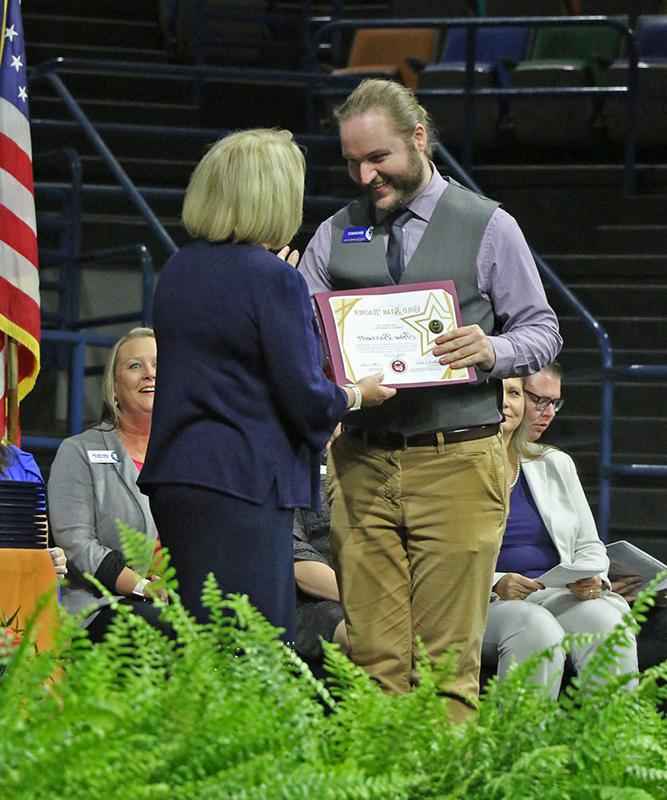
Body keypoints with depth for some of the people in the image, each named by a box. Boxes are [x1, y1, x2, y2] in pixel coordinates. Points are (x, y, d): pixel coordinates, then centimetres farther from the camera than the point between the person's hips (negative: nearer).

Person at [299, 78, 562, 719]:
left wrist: (492, 352, -16)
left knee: (447, 660, -6)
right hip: (361, 463, 3)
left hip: (456, 465, -3)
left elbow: (542, 331, 6)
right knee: (372, 657, -1)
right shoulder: (335, 235, 15)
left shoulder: (487, 227, 6)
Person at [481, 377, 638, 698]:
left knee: (606, 619, -29)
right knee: (538, 629, -36)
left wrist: (592, 579, -3)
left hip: (561, 598, 4)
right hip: (488, 604, -4)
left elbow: (589, 545, 21)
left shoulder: (556, 465, 20)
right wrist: (496, 584, -19)